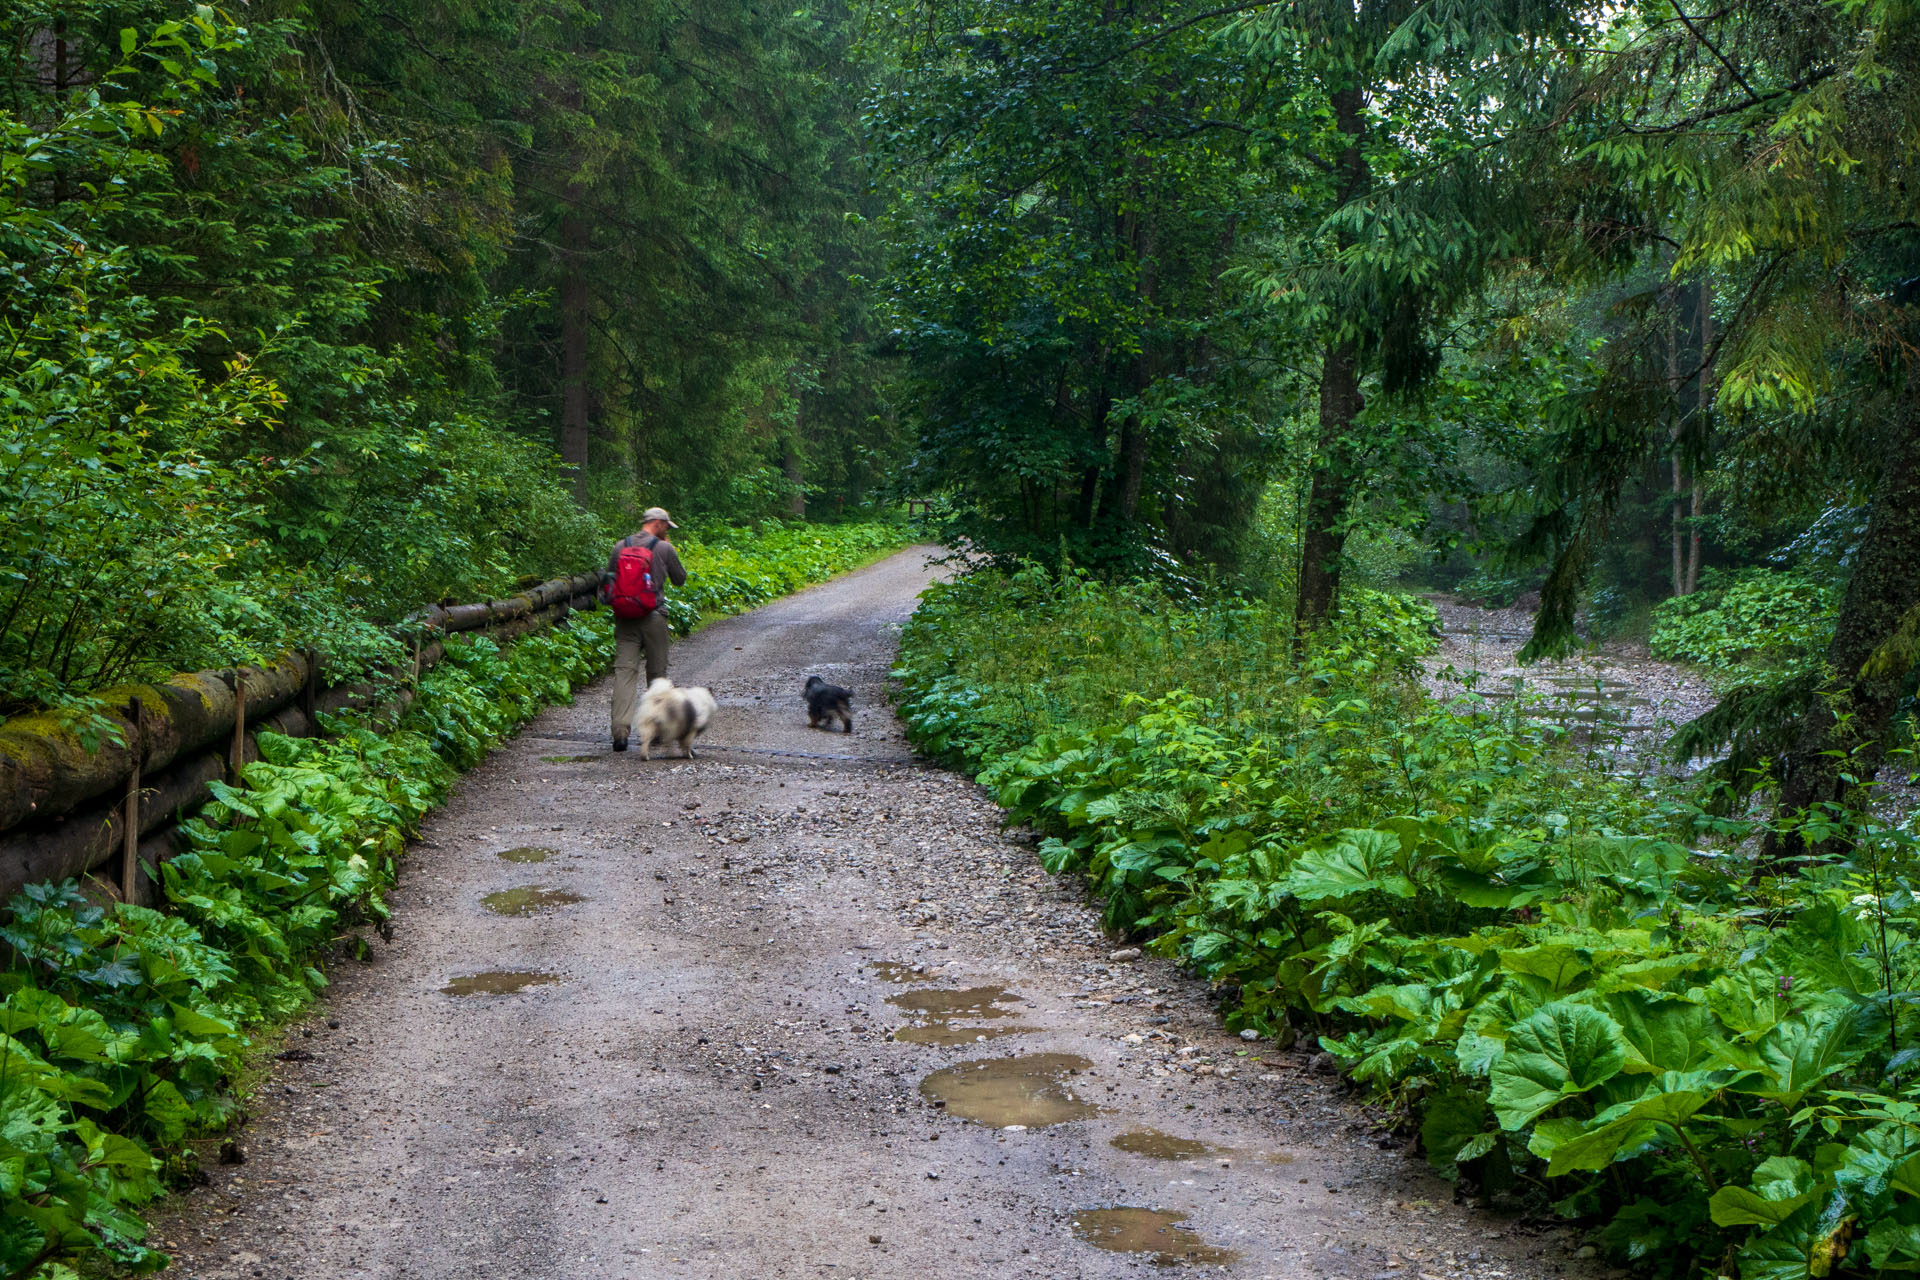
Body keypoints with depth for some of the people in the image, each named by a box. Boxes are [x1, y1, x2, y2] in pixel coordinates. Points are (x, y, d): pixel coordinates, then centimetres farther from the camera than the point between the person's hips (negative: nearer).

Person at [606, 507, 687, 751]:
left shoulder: (620, 547, 7)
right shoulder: (664, 549, -3)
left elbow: (608, 580, 12)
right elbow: (680, 580, 8)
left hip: (624, 619, 2)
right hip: (653, 618, -2)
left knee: (624, 671, -4)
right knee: (656, 673, 11)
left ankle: (620, 729, -18)